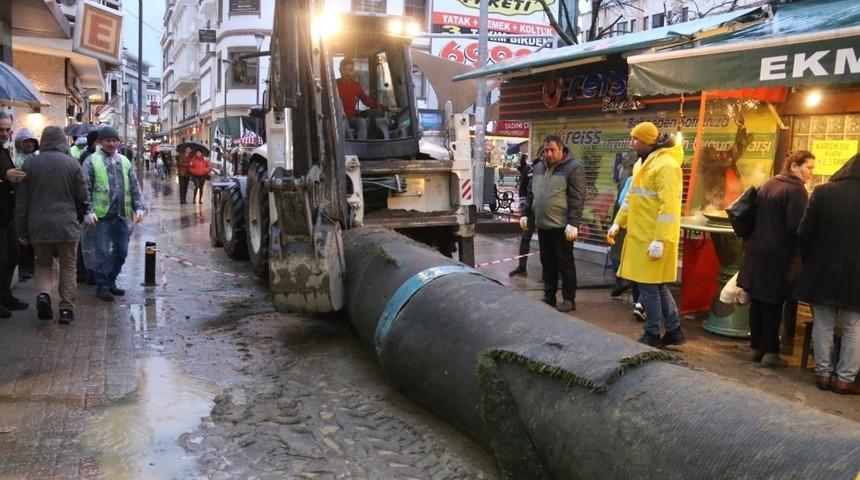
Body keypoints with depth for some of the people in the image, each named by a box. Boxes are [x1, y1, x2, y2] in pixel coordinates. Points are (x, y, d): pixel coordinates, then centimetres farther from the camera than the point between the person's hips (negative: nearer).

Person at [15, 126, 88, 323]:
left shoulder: (30, 163, 0)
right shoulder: (72, 163, -6)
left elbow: (21, 200, 2)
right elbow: (82, 196, -1)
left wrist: (22, 230, 9)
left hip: (38, 225, 2)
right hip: (66, 225, -1)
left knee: (43, 263, 19)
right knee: (68, 267, 11)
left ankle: (43, 293, -4)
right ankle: (66, 309, 9)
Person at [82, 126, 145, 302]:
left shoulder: (124, 161, 15)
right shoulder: (92, 161, 0)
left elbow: (134, 186, 16)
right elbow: (86, 189, -5)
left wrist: (138, 207, 7)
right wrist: (88, 212, -12)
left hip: (121, 215, 5)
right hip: (102, 215, -5)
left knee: (121, 251, 9)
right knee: (103, 252, -2)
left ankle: (111, 281, 25)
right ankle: (102, 286, 10)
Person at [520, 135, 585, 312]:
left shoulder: (573, 168, -7)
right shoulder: (539, 168, 14)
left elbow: (577, 198, -13)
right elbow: (530, 193, 22)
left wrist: (573, 223, -19)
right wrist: (526, 214, 15)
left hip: (561, 226, -6)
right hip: (542, 225, 6)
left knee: (565, 264, 2)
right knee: (547, 263, 13)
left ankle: (569, 300, 10)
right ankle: (549, 297, 22)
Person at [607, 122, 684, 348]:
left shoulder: (666, 165, -15)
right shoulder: (644, 164, 16)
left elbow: (669, 206, -21)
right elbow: (632, 198, 22)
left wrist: (659, 240, -24)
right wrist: (618, 223, 15)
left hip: (653, 239, -10)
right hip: (641, 236, 10)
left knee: (649, 286, -2)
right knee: (657, 285, 15)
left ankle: (652, 335, 11)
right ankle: (674, 331, 25)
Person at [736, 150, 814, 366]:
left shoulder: (768, 185, 11)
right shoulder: (796, 190, -13)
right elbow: (796, 227, -18)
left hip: (756, 251, 7)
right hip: (779, 255, -7)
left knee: (758, 301, 11)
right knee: (774, 304, 1)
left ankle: (756, 347, 19)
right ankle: (770, 352, 8)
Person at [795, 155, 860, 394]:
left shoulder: (822, 192, -8)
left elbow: (804, 232, -6)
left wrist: (807, 260, 9)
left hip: (822, 271, 1)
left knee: (823, 325, 12)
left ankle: (823, 373, 18)